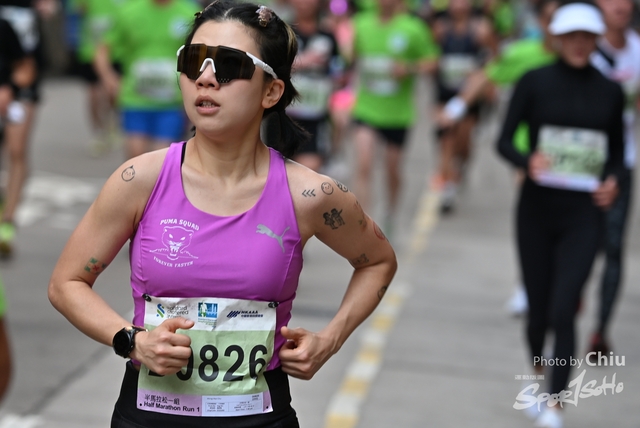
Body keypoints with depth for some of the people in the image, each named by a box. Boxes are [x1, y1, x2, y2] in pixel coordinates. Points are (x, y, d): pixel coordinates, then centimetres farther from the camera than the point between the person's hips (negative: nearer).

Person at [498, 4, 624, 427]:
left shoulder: (610, 91, 5)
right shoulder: (534, 82, -1)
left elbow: (617, 149, 14)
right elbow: (504, 141, -2)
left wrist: (612, 180, -6)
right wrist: (528, 162, -23)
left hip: (583, 215, 0)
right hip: (537, 207, 0)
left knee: (563, 310, -12)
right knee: (539, 309, 10)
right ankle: (537, 374, 39)